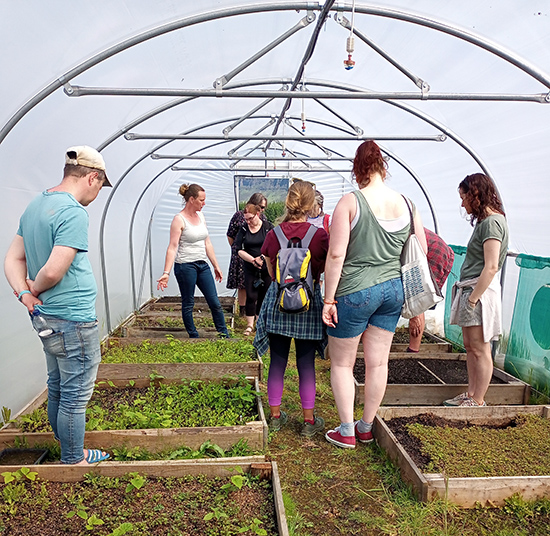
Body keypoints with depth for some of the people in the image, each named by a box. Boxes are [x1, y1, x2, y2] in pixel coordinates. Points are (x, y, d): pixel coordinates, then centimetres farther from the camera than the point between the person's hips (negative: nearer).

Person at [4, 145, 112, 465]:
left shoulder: (35, 205, 10)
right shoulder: (74, 213, -20)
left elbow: (12, 259, 12)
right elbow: (53, 271, -26)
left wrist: (24, 293, 0)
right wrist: (34, 288, -6)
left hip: (47, 319, 10)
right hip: (74, 321, -10)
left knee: (57, 389, 21)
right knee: (75, 396, 6)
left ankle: (70, 451, 38)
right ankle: (74, 463, 23)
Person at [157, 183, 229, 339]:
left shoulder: (200, 216, 11)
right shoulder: (179, 219, -10)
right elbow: (172, 247, -15)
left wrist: (216, 266, 18)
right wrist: (166, 272, -23)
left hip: (202, 265, 7)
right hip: (185, 266, -6)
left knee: (215, 303, 6)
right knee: (188, 305, 6)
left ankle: (224, 336, 16)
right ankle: (194, 338, 20)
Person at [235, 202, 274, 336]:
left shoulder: (268, 227, -1)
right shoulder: (244, 229, 3)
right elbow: (239, 250, -1)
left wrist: (262, 257, -16)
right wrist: (253, 260, -13)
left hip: (267, 268, 0)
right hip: (250, 269, 1)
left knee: (264, 296, 7)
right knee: (251, 296, -3)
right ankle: (250, 325, 7)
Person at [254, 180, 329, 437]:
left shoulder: (273, 235, -3)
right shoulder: (319, 235, -10)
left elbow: (271, 272, 8)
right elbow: (325, 269, 1)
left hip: (278, 300, 2)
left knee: (277, 361, 12)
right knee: (306, 363, 9)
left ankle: (275, 416, 26)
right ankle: (309, 421, 21)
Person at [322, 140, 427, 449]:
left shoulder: (350, 202, -12)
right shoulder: (406, 204, 3)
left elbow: (336, 255, -16)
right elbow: (422, 250, 9)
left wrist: (329, 299, -11)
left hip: (356, 292, -5)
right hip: (394, 291, 5)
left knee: (342, 363, 12)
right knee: (378, 362, 14)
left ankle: (347, 432, 21)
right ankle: (367, 428, 31)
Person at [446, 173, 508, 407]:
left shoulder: (491, 222, -15)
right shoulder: (485, 220, 15)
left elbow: (491, 268, -21)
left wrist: (473, 299, -19)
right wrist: (469, 297, 13)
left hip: (480, 291, -10)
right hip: (470, 290, 10)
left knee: (480, 349, 0)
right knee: (470, 347, 15)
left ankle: (478, 401, 12)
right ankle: (471, 394, 26)